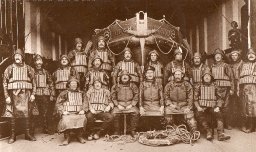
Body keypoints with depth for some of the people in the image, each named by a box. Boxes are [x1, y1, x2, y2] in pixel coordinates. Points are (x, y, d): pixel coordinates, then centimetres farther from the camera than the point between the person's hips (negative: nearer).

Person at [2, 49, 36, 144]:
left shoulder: (29, 69, 10)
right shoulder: (9, 69, 8)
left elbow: (33, 83, 8)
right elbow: (5, 83, 5)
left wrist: (33, 94, -1)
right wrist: (7, 96, -4)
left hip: (26, 94, 1)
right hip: (13, 94, 0)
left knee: (27, 114, 1)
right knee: (13, 115, 1)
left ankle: (28, 134, 12)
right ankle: (13, 135, 10)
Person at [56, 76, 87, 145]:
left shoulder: (81, 93, 16)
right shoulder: (64, 93, 9)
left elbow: (85, 103, 17)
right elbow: (58, 103, 6)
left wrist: (83, 110, 0)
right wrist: (62, 111, -7)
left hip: (78, 113, 2)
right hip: (67, 113, -2)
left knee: (83, 118, -29)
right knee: (66, 120, -33)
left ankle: (79, 136, -9)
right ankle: (67, 137, -13)